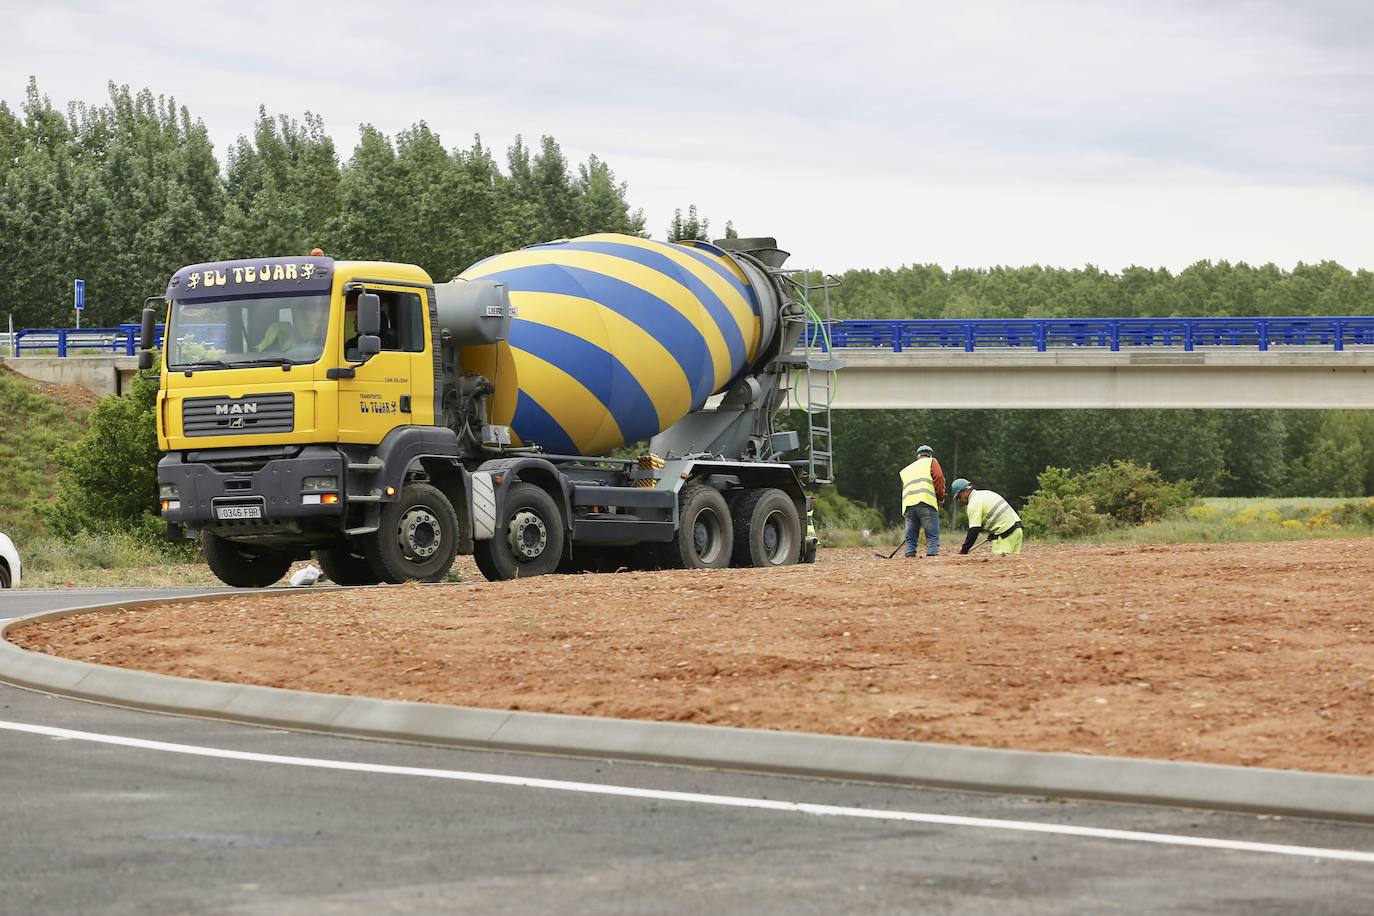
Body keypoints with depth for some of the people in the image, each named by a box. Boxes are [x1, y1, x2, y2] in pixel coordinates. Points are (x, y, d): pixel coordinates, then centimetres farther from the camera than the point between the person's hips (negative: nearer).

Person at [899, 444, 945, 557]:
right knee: (933, 535, -7)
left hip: (908, 505, 5)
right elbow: (939, 478, 0)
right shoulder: (931, 462, 17)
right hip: (926, 502, -5)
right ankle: (932, 554, -20)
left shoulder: (906, 470, 32)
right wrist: (940, 496, 9)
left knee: (911, 536, 8)